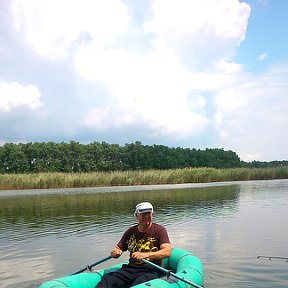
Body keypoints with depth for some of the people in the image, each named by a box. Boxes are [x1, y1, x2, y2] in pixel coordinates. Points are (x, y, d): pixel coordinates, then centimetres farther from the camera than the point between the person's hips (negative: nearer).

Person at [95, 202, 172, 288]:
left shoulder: (159, 230, 0)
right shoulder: (130, 232, 13)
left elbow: (167, 251, -14)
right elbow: (118, 248, 17)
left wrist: (145, 255, -27)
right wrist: (115, 252, -9)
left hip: (152, 270, -4)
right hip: (131, 268, 4)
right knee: (107, 279, -21)